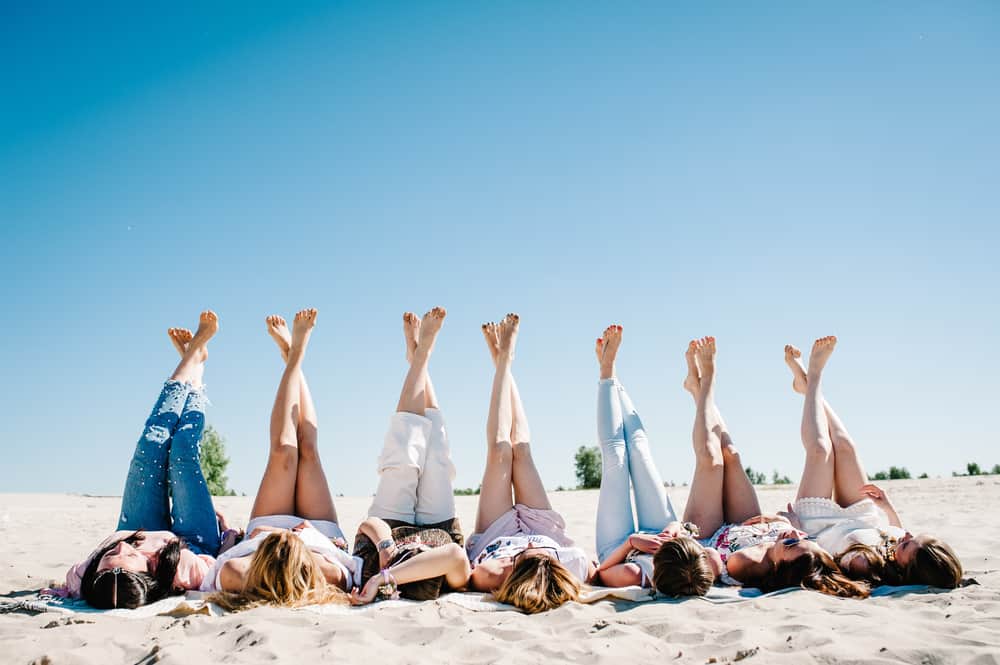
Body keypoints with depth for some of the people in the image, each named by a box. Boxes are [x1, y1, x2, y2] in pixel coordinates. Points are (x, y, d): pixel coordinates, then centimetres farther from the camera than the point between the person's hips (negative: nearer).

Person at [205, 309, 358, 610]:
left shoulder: (234, 575, -48)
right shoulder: (334, 575, -48)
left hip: (262, 527, 1)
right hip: (323, 531, -1)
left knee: (283, 451, -3)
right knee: (307, 450, 0)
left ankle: (293, 356, 23)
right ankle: (295, 357, 24)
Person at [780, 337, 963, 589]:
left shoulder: (863, 565, -49)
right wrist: (888, 507, -1)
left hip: (814, 526, -4)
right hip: (860, 519, 4)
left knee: (820, 448, -2)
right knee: (844, 446, 3)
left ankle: (812, 378, 25)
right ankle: (807, 384, 29)